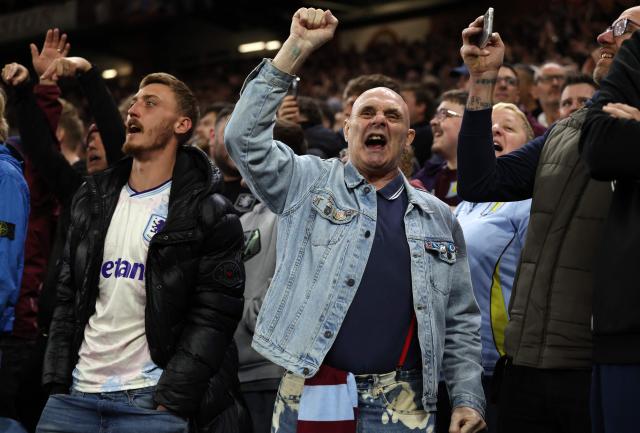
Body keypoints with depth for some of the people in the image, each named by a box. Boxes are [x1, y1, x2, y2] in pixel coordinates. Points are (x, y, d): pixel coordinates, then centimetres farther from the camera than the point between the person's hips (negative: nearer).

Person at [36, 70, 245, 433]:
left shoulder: (208, 214, -4)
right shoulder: (93, 199, 12)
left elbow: (214, 314, -9)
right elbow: (69, 297, 14)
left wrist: (171, 399, -15)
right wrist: (57, 380, 5)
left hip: (150, 399, -5)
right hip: (75, 393, 5)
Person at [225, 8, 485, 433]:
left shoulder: (438, 218, 11)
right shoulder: (310, 183, 6)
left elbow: (460, 322, 13)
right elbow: (245, 136, -9)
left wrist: (468, 398, 3)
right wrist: (297, 48, -12)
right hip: (310, 394, -1)